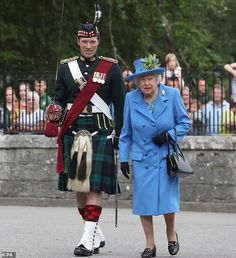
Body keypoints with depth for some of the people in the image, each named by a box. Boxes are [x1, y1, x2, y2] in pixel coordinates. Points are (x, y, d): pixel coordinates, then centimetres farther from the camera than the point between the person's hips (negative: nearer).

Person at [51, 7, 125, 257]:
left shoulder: (111, 68, 3)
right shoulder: (66, 67, 11)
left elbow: (120, 104, 4)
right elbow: (59, 98, 11)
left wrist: (119, 134, 0)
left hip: (100, 133, -4)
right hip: (73, 133, 4)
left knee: (95, 185, -10)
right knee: (77, 185, 6)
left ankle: (88, 237, -11)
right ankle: (97, 235, 19)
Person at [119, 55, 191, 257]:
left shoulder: (172, 95, -5)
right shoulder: (131, 99, 1)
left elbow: (185, 123, 2)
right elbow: (126, 132, 9)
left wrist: (168, 136, -13)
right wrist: (124, 158, 6)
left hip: (166, 157, -2)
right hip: (142, 159, 2)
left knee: (168, 200, -3)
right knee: (144, 201, -1)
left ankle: (171, 233, 25)